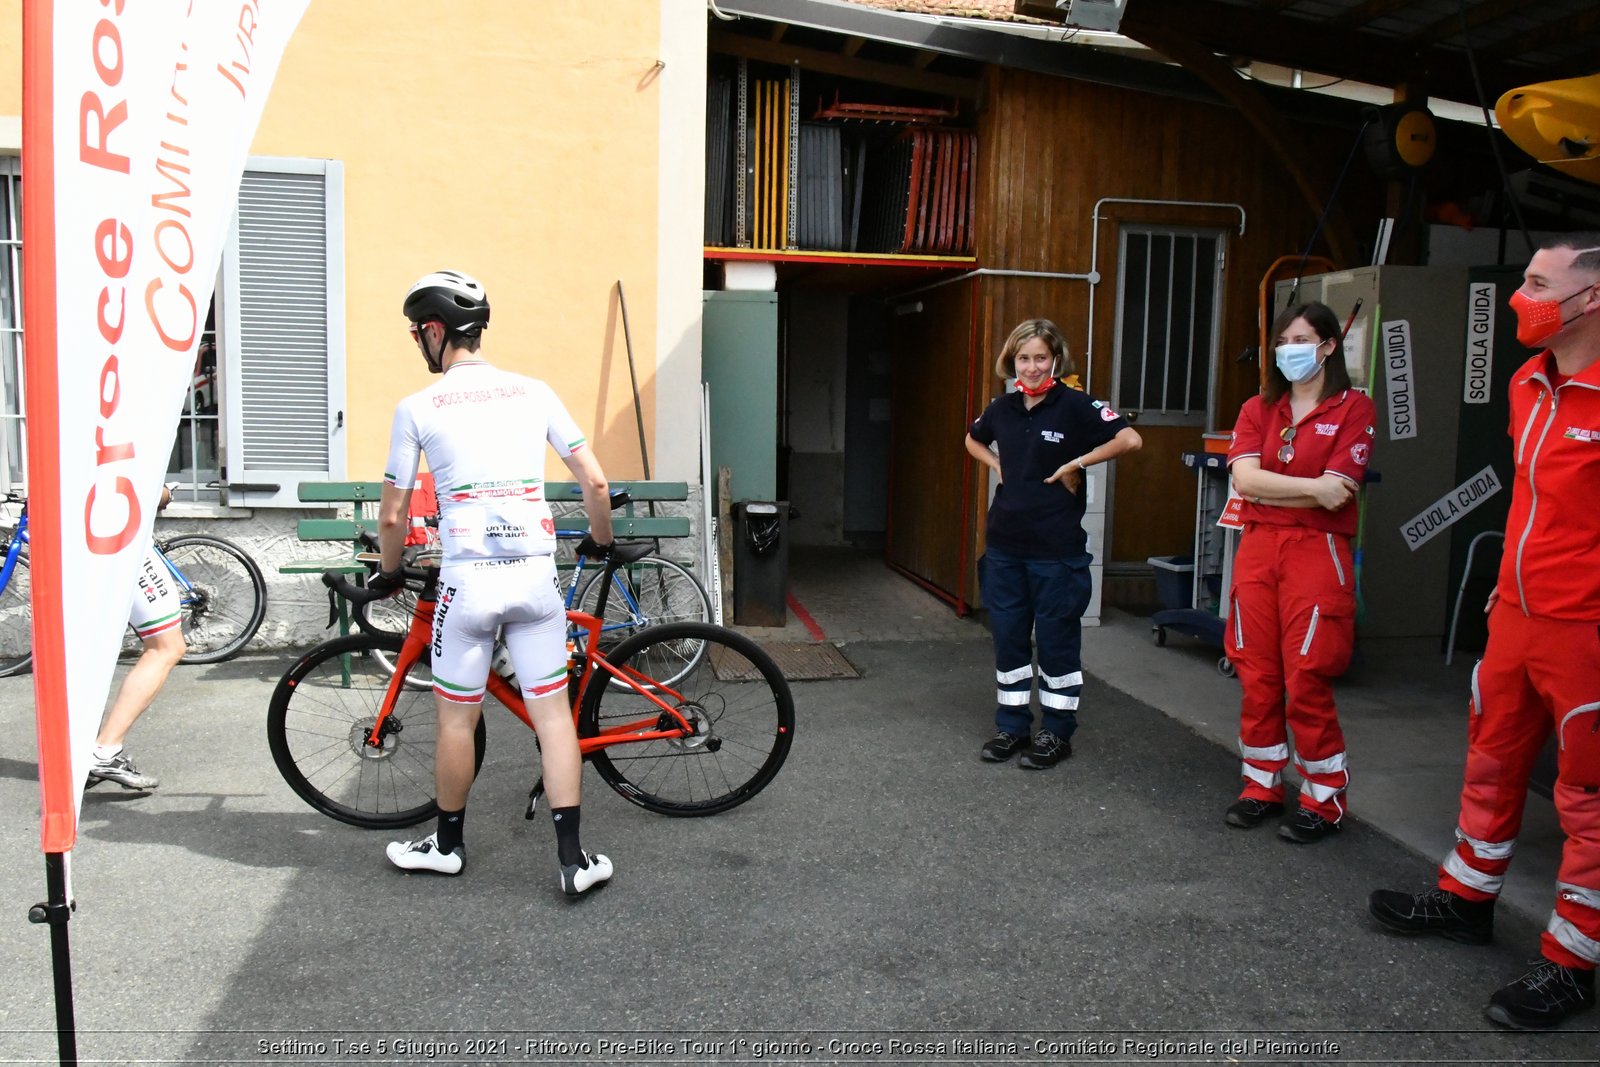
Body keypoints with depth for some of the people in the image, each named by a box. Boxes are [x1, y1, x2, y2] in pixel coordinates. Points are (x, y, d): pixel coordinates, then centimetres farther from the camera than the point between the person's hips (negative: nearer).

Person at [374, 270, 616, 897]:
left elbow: (392, 517, 4)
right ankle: (574, 858, 8)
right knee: (553, 712, 7)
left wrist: (389, 574, 22)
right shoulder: (533, 392, 6)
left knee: (457, 718, 13)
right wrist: (600, 542, 21)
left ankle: (447, 845, 30)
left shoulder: (418, 408, 0)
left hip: (467, 579, -2)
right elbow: (595, 481, 4)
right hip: (535, 575, 2)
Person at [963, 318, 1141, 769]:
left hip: (1057, 548, -5)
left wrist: (1076, 464, -14)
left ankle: (1057, 733, 18)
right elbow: (972, 439, 26)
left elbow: (1130, 439, -18)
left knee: (1056, 639, 5)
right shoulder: (1003, 408, 6)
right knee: (1008, 637, 11)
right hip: (1005, 544, 5)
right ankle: (1012, 726, 25)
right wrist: (998, 466, 9)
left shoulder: (1075, 405, -10)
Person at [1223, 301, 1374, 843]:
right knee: (1256, 676, 7)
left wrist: (1267, 489, -7)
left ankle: (1323, 799, 11)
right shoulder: (1258, 409, 11)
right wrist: (1312, 487, -12)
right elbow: (1243, 479, -5)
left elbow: (1336, 492, -12)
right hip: (1257, 550, 4)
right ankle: (1262, 786, 20)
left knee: (1307, 682, -4)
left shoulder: (1352, 408, -1)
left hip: (1317, 552, -4)